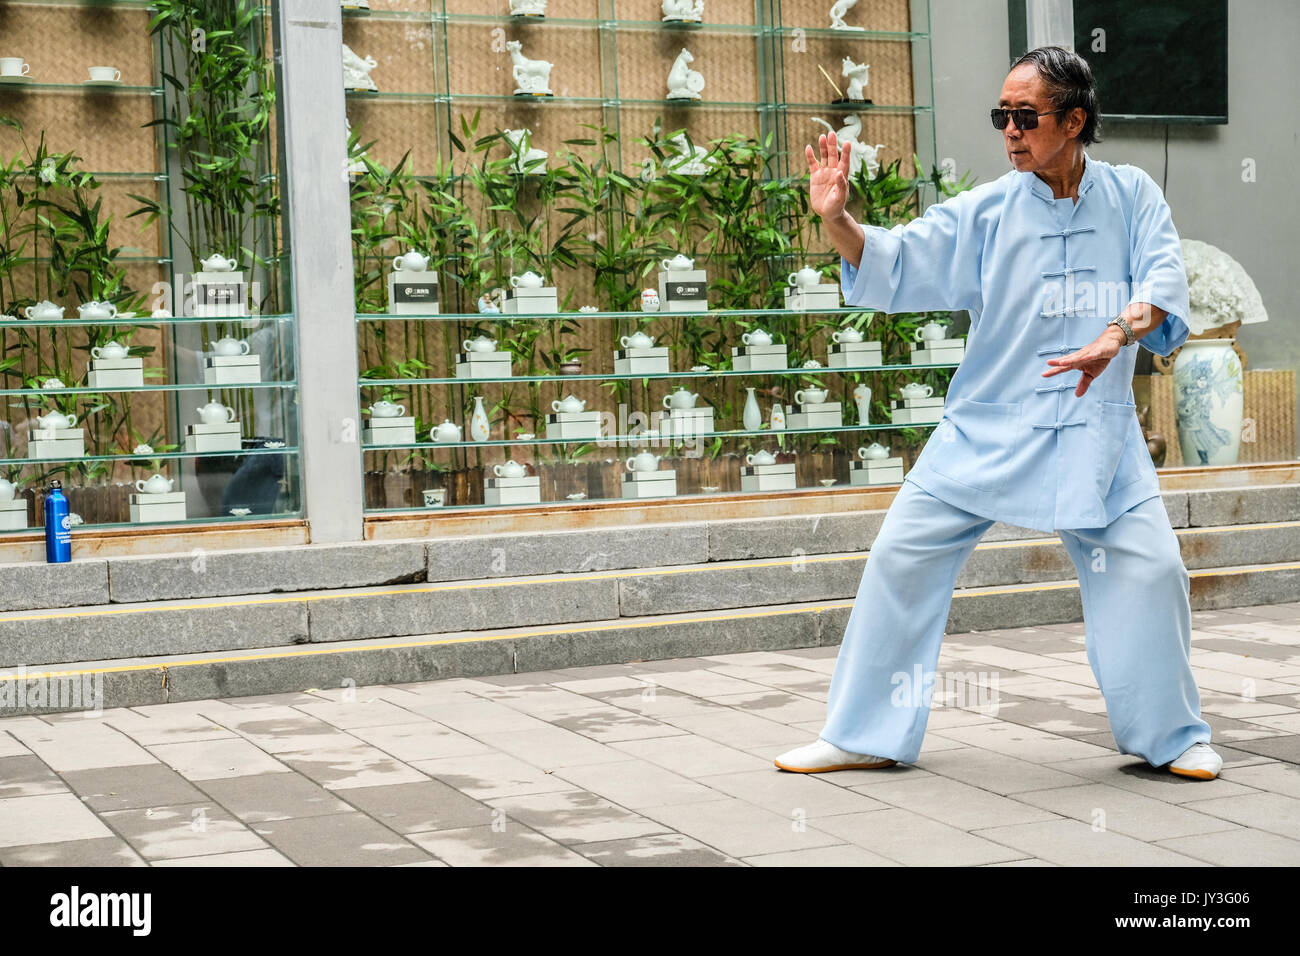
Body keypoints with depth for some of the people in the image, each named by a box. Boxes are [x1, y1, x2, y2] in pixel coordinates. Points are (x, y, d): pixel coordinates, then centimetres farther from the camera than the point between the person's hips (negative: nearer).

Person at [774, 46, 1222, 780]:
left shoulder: (1131, 197, 0)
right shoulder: (986, 212, 0)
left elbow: (1164, 278, -12)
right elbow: (895, 267, -3)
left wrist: (1115, 337, -31)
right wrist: (837, 219, -22)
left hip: (1095, 429, -1)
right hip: (987, 427, 1)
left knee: (1150, 569, -8)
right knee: (902, 557, -4)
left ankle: (1173, 735, 17)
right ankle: (863, 735, 9)